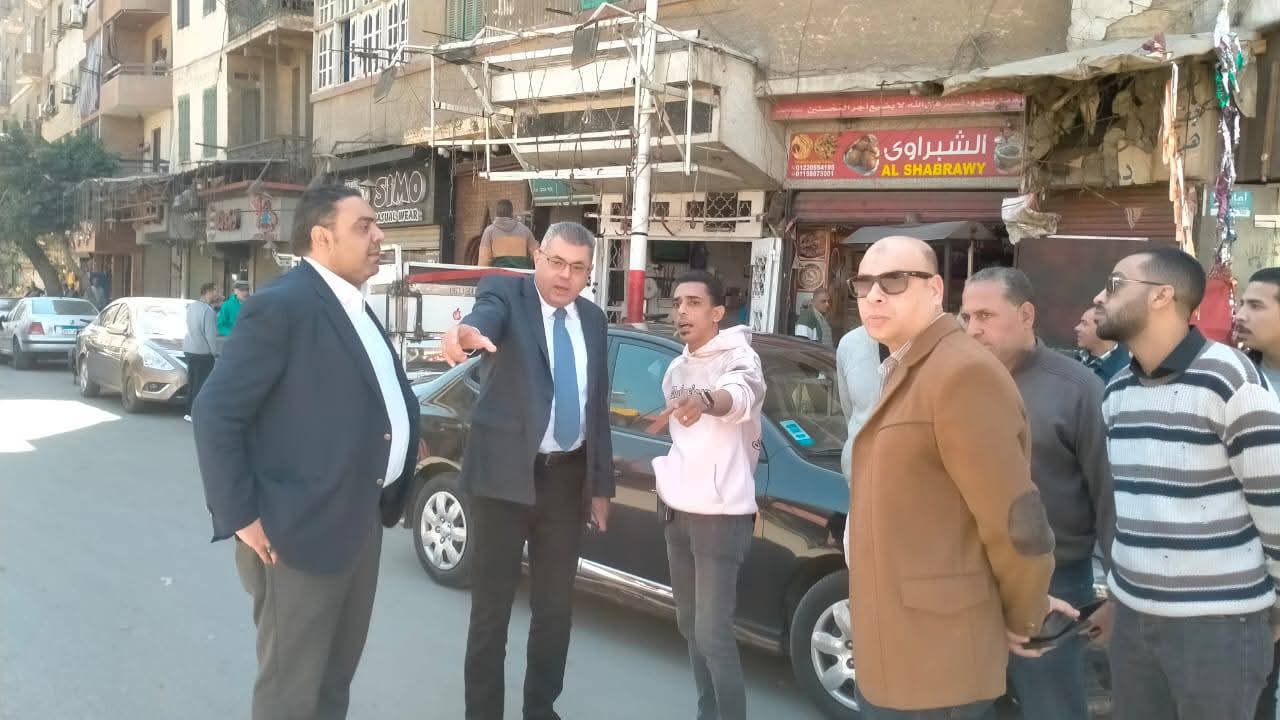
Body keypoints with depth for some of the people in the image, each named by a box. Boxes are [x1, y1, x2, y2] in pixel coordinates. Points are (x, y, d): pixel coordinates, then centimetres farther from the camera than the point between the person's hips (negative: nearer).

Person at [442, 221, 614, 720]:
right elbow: (487, 316, -32)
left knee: (556, 608, 14)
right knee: (491, 609, 4)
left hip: (568, 477, 5)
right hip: (506, 473, -5)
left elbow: (597, 407, 13)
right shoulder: (506, 293, -6)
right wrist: (467, 332, -56)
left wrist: (601, 486, 13)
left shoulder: (593, 320, 9)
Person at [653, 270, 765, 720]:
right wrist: (669, 470, 13)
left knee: (713, 634, -9)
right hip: (677, 509, 8)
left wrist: (705, 401, -59)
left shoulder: (738, 357, -13)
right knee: (690, 627, 14)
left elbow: (740, 394, -38)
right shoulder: (676, 369, 12)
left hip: (720, 514, -8)